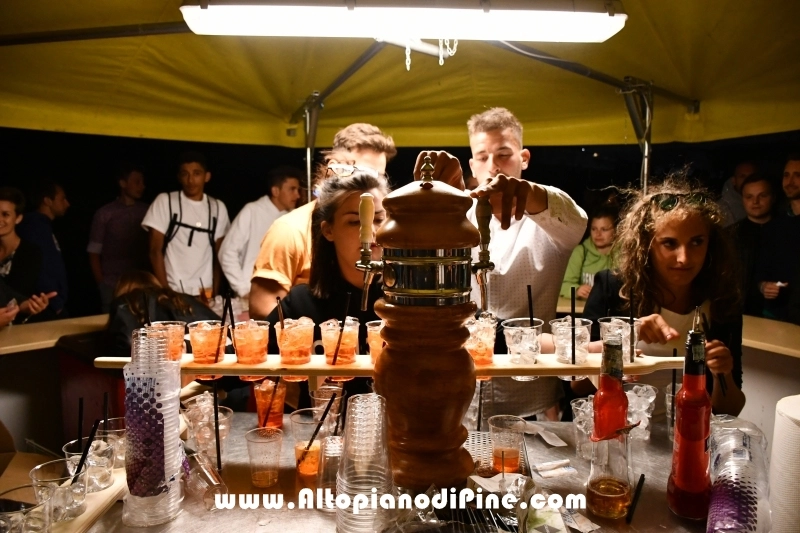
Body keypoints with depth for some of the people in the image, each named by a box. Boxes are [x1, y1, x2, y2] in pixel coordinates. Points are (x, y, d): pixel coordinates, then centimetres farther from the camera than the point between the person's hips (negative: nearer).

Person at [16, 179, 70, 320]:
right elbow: (37, 270, -22)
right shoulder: (34, 226, -13)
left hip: (53, 308, 9)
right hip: (46, 309, -9)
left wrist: (58, 302, 13)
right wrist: (56, 303, -17)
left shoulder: (44, 226, 16)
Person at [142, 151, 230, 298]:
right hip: (173, 291, -2)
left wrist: (215, 291, 1)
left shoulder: (218, 207, 7)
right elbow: (155, 251, -3)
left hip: (205, 292, 2)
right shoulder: (165, 201, -1)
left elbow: (219, 254, 9)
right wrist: (165, 291, -9)